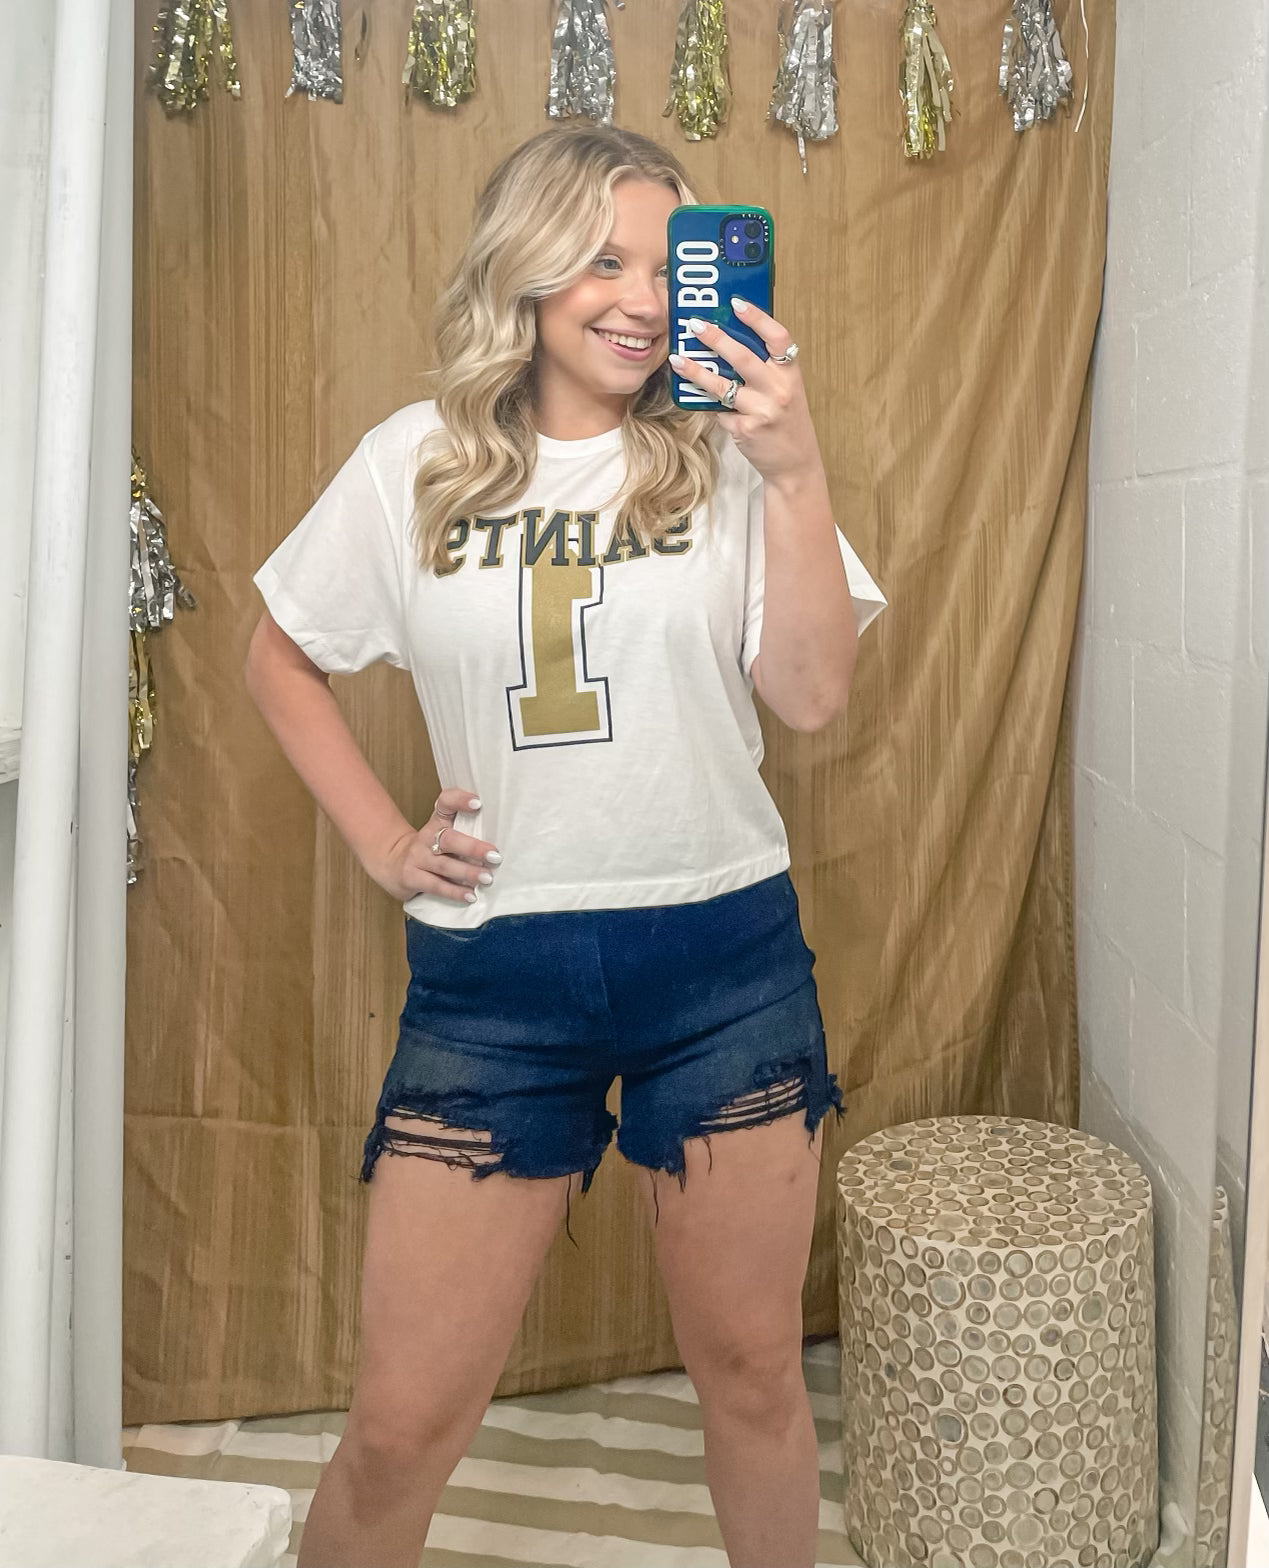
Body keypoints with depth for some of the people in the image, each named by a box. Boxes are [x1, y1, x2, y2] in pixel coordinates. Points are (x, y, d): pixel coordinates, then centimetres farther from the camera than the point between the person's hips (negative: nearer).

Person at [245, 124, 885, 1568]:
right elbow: (280, 657, 14)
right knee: (401, 1424, 5)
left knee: (752, 1367, 16)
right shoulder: (413, 465, 4)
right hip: (493, 973, 0)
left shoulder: (725, 460, 2)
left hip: (723, 959, 1)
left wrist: (798, 477, -15)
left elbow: (813, 694, -5)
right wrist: (379, 841, 5)